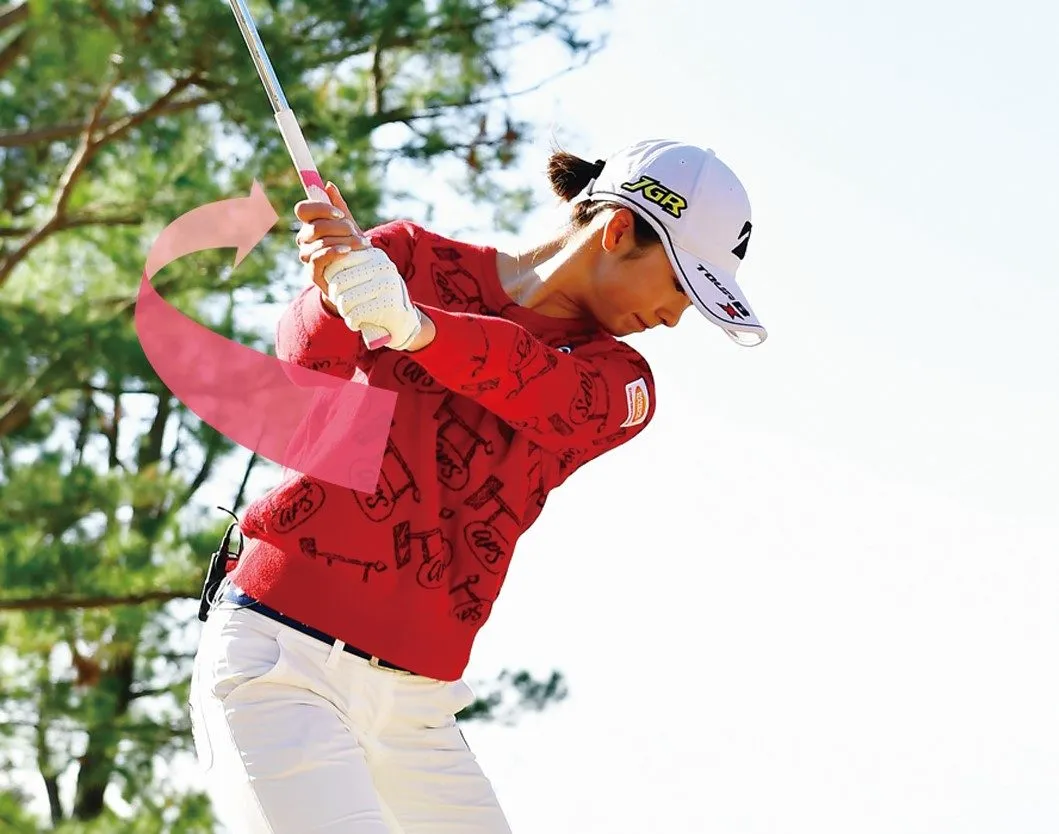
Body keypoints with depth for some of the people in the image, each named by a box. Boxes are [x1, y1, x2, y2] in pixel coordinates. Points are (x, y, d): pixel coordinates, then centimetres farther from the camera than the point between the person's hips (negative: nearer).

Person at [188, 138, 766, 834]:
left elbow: (541, 387, -16)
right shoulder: (413, 258, 4)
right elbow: (303, 360, -14)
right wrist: (335, 293, -39)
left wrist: (408, 322, -36)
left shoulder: (620, 384, 8)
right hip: (278, 663, -4)